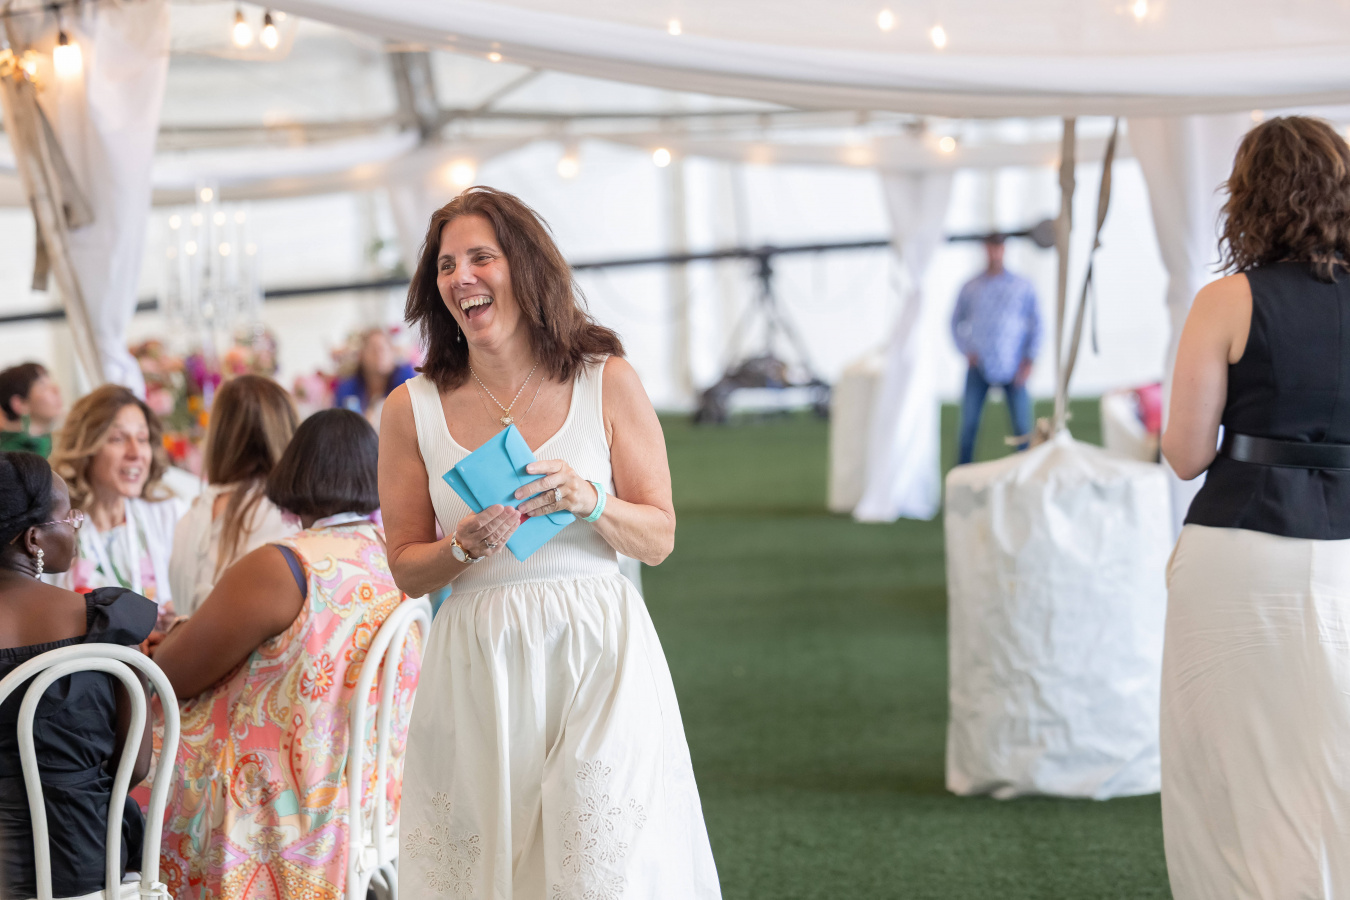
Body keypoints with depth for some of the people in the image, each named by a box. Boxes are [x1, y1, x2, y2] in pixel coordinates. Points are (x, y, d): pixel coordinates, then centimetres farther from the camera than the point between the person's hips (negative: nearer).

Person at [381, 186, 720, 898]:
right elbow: (405, 568, 8)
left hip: (596, 656, -1)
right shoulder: (413, 409, 4)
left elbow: (659, 538, 5)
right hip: (476, 668, 1)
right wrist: (465, 546, -12)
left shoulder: (608, 383, 2)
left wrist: (590, 500, -13)